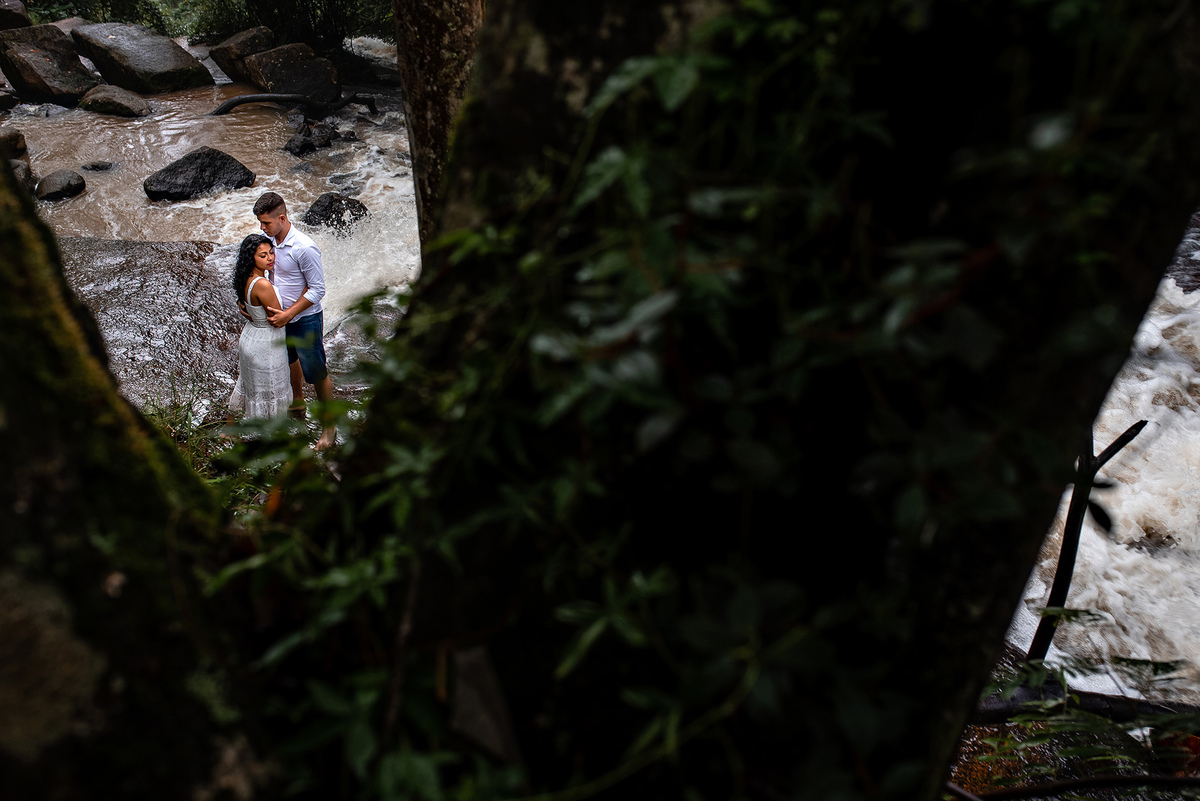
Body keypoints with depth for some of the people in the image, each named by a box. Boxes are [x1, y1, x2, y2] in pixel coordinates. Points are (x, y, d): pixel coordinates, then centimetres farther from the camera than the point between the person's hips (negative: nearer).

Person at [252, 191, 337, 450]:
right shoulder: (267, 238, -7)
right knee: (289, 360, 29)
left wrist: (288, 314, -25)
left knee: (316, 373, 3)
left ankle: (329, 425, 18)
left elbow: (317, 289, -23)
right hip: (280, 315, 8)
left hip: (305, 320, -8)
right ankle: (297, 401, 55)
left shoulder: (305, 248, -29)